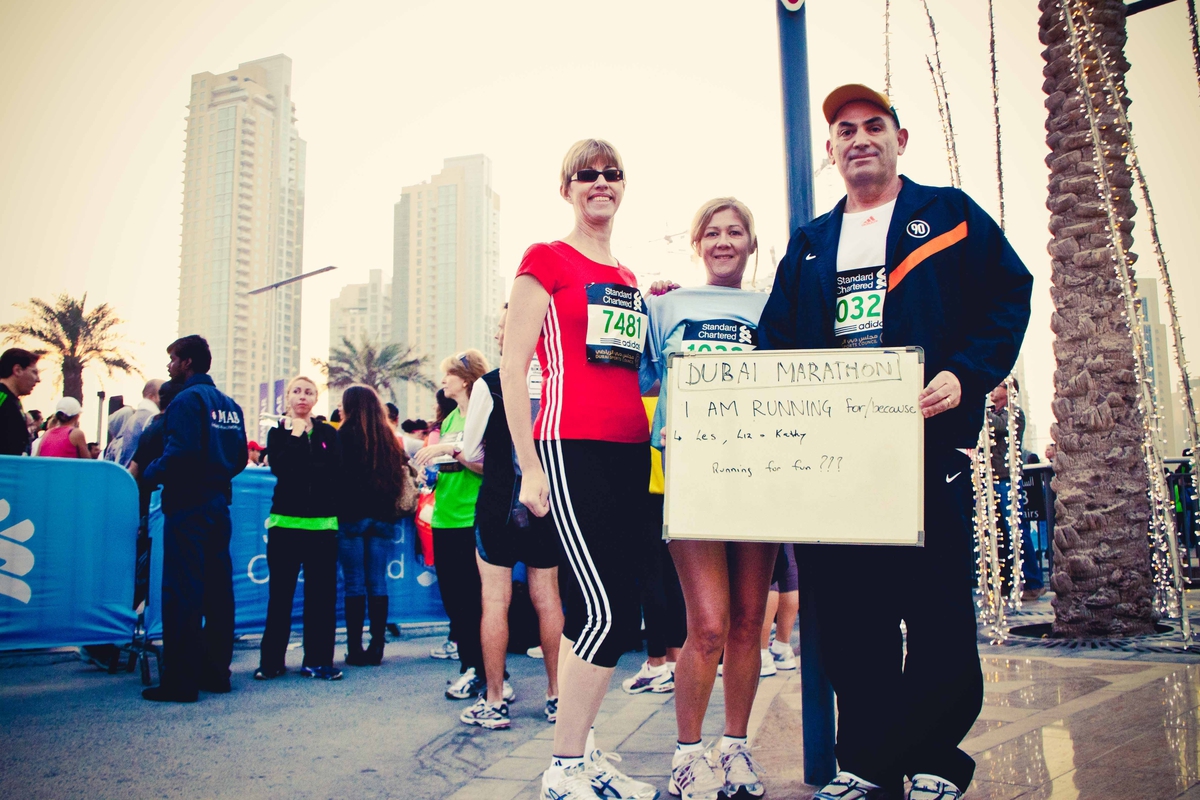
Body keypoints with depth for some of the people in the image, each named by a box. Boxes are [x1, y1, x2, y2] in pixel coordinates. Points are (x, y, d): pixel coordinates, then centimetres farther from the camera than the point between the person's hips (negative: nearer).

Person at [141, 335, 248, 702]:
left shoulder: (186, 400, -11)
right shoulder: (230, 405, 13)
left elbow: (180, 452, -21)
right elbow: (240, 457, 12)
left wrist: (151, 473, -4)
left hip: (188, 507, -8)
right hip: (219, 504, 8)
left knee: (182, 593, -4)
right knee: (218, 590, 11)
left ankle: (180, 681, -2)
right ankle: (216, 671, 18)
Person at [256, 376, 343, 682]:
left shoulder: (328, 434, 11)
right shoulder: (277, 432, 9)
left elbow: (335, 471, -4)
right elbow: (278, 467, -9)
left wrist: (299, 472, -8)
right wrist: (296, 436, -8)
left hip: (322, 523, 1)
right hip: (285, 522, -1)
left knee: (321, 593, -1)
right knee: (280, 594, 2)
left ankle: (318, 660, 7)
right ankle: (272, 660, 12)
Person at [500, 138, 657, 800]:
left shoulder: (630, 279, 21)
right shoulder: (547, 260, 2)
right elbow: (512, 368, -5)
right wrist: (530, 468, -10)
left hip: (630, 452, 7)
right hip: (570, 447, -7)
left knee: (594, 609, 9)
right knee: (608, 610, -12)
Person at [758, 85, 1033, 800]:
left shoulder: (949, 215, 11)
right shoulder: (808, 245, 21)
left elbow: (1010, 295, 2)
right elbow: (775, 339, 17)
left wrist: (966, 374, -12)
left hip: (927, 439, -3)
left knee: (937, 605, -1)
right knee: (847, 608, 5)